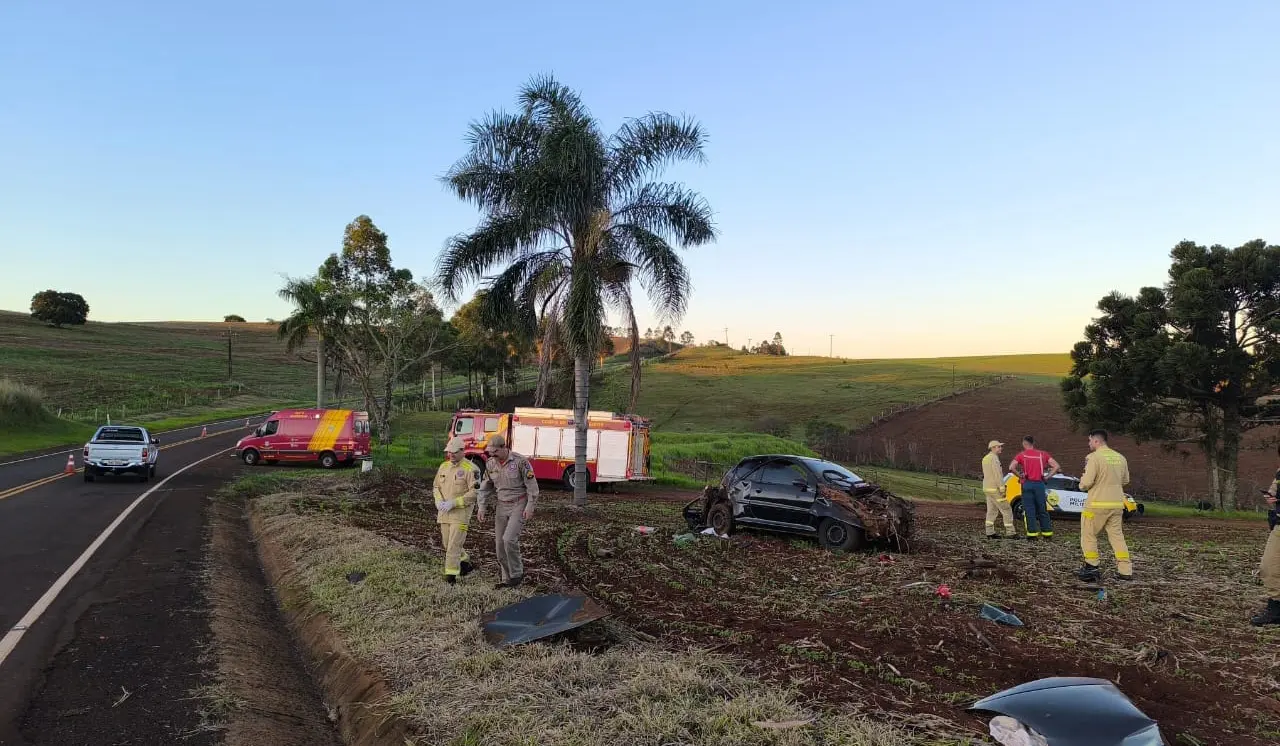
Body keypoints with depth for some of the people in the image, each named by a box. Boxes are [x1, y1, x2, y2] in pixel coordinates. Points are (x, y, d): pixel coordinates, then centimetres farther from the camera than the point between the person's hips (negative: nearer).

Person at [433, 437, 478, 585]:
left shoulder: (470, 469, -12)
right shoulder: (443, 466, 9)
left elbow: (474, 493, -18)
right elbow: (436, 487, 15)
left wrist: (453, 503, -20)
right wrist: (439, 502, -5)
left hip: (461, 512, -7)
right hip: (444, 512, 7)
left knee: (454, 544, -9)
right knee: (447, 543, 15)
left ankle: (450, 575, -2)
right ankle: (466, 563, 35)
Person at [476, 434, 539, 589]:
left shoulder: (520, 461, -16)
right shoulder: (491, 464, 1)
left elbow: (532, 485, -13)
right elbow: (485, 487, 10)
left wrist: (530, 507, -17)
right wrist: (481, 507, 4)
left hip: (519, 505, -6)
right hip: (502, 506, 6)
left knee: (509, 539, -19)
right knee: (500, 544, 3)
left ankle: (517, 574, -1)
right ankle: (507, 579, 16)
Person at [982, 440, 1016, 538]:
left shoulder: (985, 458, 16)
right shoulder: (994, 458, -14)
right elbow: (997, 474, -20)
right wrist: (1002, 489, -20)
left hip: (987, 488, 9)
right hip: (995, 489, -9)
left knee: (991, 511, 10)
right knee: (1006, 510, -5)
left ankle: (990, 533, 7)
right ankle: (1010, 532, -6)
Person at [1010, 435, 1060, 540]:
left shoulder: (1021, 455, 0)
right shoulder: (1042, 454, 7)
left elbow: (1011, 468, -13)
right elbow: (1056, 466, 1)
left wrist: (1020, 476, 0)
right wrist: (1047, 477, 5)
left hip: (1027, 484, -2)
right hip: (1040, 484, 2)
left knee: (1029, 510, 2)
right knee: (1042, 510, 12)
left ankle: (1032, 534, 1)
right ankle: (1047, 533, 15)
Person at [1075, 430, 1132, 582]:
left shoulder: (1094, 457, -14)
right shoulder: (1120, 458, 7)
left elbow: (1086, 482, -17)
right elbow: (1125, 480, 17)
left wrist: (1082, 482, 4)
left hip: (1097, 504, -6)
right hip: (1117, 504, 6)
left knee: (1088, 535, 6)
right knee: (1117, 535, 12)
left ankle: (1092, 568, 6)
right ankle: (1125, 570, 10)